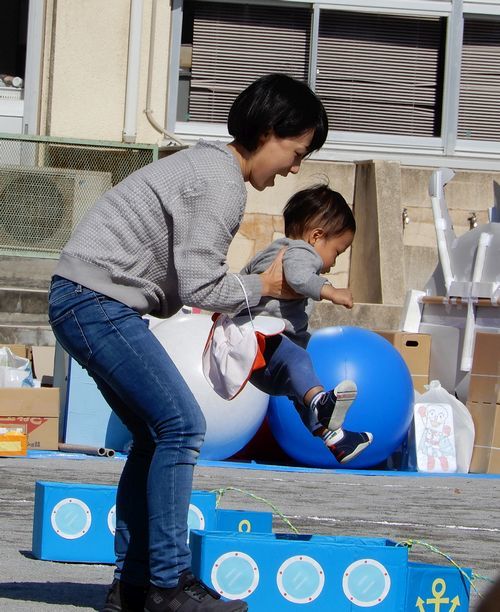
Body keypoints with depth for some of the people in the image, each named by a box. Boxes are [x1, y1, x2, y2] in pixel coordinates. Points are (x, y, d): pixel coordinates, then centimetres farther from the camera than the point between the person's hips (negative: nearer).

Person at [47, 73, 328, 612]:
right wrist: (265, 286, -1)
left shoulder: (205, 164, 19)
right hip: (99, 303, -11)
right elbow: (200, 289, -18)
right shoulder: (221, 184, -14)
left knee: (156, 434, 13)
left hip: (82, 302, 11)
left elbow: (182, 278, 16)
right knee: (181, 426, -12)